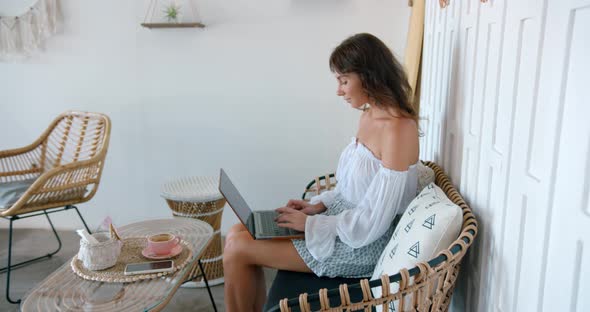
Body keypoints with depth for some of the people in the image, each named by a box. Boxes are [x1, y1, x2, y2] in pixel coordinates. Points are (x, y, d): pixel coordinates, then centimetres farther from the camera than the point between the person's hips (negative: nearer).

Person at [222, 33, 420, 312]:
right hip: (342, 220, 9)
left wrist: (310, 223, -14)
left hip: (362, 246, -9)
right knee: (239, 233, 3)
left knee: (237, 249, -8)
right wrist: (319, 205, 3)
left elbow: (371, 224, -22)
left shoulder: (398, 129, -23)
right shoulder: (369, 115, 5)